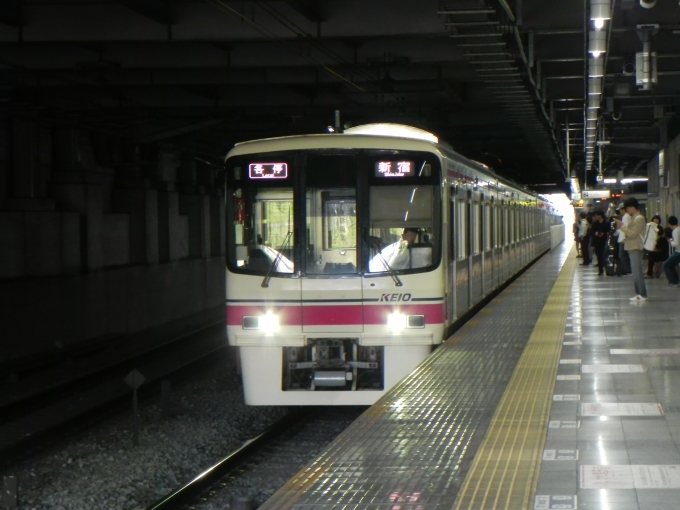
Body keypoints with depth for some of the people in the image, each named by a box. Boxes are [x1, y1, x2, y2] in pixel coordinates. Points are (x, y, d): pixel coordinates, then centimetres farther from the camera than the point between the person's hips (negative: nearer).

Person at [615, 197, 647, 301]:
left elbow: (633, 233, -19)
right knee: (635, 272, 11)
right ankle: (639, 293, 14)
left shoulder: (639, 219, -13)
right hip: (632, 248, 10)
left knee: (637, 272, -10)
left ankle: (642, 294, -9)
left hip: (636, 249, -10)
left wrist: (622, 226, -14)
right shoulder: (634, 218, 18)